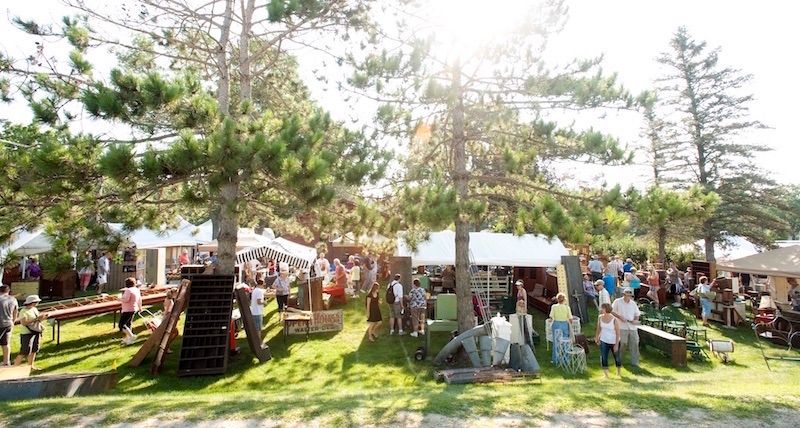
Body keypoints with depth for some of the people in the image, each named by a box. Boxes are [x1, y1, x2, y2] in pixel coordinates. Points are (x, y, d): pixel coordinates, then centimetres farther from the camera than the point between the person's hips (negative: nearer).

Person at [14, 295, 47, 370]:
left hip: (36, 333, 8)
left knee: (33, 350, 13)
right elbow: (24, 323, -28)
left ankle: (31, 366, 24)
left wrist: (42, 318, -1)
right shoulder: (24, 311, -15)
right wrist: (36, 319, -28)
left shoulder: (34, 309, 10)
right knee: (24, 352, -6)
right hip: (27, 334, -8)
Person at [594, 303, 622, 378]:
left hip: (614, 342, -3)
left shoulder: (615, 320, -21)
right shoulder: (600, 317, -7)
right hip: (603, 341, 3)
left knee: (617, 357, 14)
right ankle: (606, 374, 9)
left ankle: (619, 371, 40)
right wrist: (596, 337, 8)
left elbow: (618, 333, -15)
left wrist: (616, 345, -15)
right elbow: (598, 328, 9)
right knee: (603, 358, -4)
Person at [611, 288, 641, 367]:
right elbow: (612, 311, -3)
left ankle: (634, 362, 14)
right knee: (620, 344, 2)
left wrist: (636, 320, -4)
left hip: (632, 327, 4)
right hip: (622, 327, -4)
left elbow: (637, 314, 16)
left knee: (634, 343, 2)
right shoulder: (617, 302, -3)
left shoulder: (633, 303, 10)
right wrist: (620, 317, -15)